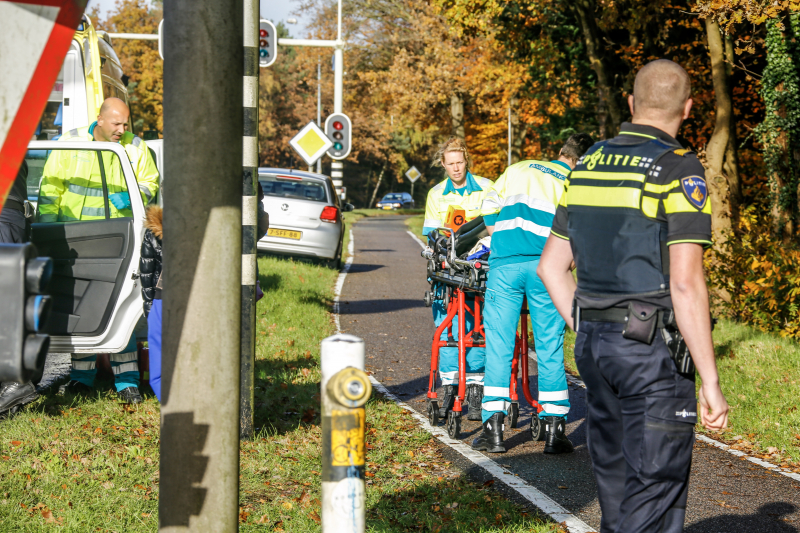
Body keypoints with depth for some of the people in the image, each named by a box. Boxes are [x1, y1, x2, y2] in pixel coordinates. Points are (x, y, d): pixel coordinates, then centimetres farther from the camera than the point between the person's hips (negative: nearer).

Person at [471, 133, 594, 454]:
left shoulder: (519, 169, 16)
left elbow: (488, 210, 16)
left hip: (504, 266, 1)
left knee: (498, 349, 5)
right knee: (550, 350, 7)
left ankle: (494, 430, 3)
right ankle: (554, 432, 8)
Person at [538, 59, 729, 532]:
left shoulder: (587, 165, 10)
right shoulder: (679, 171, -12)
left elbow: (552, 266, 13)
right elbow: (685, 284, -19)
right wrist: (711, 382, -16)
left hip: (595, 344, 7)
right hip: (654, 351, -7)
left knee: (617, 487, 17)